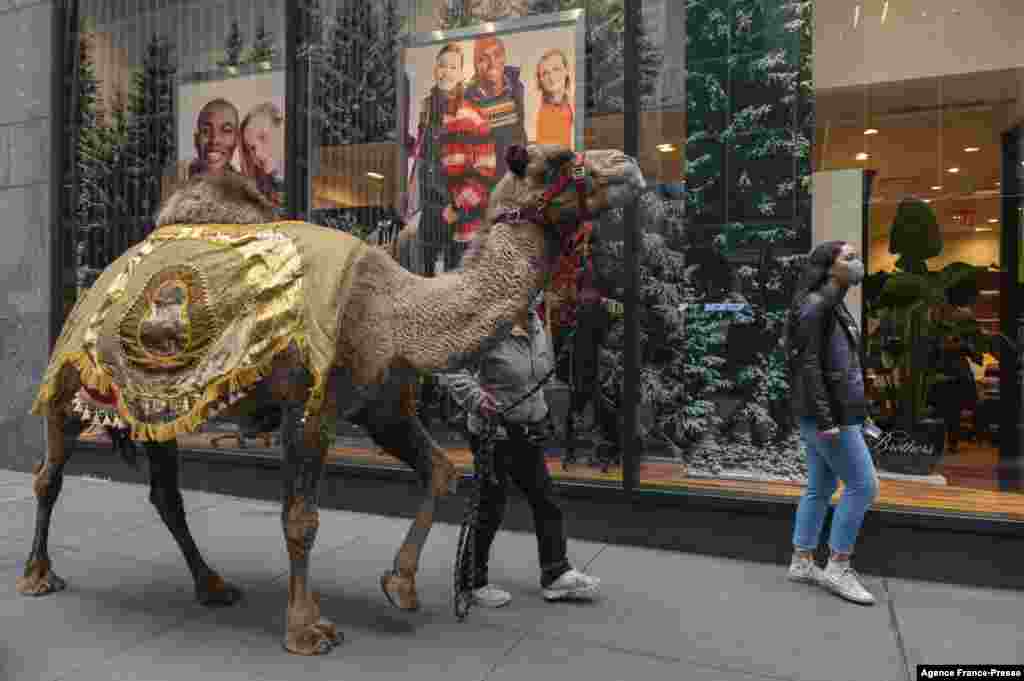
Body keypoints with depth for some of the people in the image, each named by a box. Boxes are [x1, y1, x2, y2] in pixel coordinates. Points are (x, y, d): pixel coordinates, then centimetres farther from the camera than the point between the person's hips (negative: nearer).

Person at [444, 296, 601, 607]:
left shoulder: (536, 325, 4)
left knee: (545, 500, 12)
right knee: (491, 507, 4)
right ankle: (473, 580, 23)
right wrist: (478, 401, -32)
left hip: (528, 432, 8)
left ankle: (556, 574, 24)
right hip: (493, 432, -7)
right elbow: (456, 371, -22)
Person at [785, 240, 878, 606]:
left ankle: (802, 563, 20)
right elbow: (808, 365, -20)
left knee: (820, 487, 12)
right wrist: (826, 419, -23)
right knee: (863, 484, -5)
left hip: (835, 409, 10)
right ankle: (837, 568, 5)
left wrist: (845, 414, 18)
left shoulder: (834, 305, 16)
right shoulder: (816, 305, -14)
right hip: (826, 412, -10)